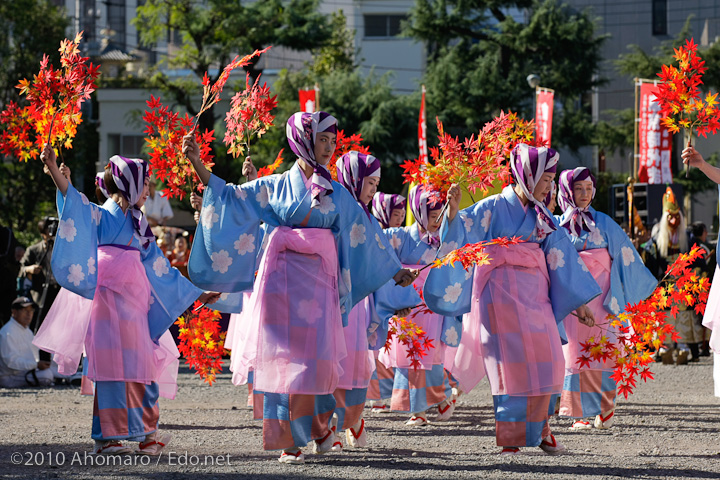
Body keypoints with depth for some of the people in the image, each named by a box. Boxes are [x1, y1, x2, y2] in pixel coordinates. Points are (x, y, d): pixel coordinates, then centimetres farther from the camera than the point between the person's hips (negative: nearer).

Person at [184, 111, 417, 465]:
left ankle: (320, 426, 16)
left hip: (318, 282, 1)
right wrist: (196, 162, -1)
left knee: (316, 359, -6)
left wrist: (395, 271, 18)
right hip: (282, 279, -1)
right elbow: (228, 197, 8)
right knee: (282, 357, -5)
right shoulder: (276, 186, 7)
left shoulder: (337, 194, 12)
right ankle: (289, 439, -2)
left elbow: (364, 234, 17)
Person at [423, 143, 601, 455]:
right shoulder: (493, 207, -2)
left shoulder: (542, 216, 14)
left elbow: (561, 256, 15)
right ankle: (510, 438, -4)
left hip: (535, 294, 5)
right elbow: (459, 235, -10)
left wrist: (579, 302, 14)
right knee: (511, 360, -9)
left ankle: (538, 426, 16)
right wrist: (453, 209, -31)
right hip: (502, 293, -5)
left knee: (545, 361, -1)